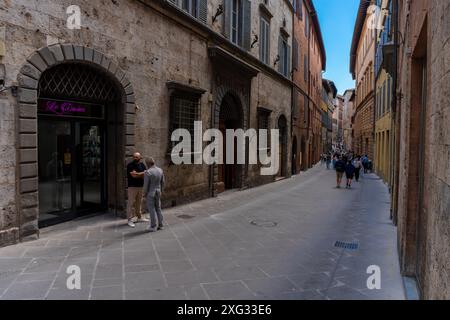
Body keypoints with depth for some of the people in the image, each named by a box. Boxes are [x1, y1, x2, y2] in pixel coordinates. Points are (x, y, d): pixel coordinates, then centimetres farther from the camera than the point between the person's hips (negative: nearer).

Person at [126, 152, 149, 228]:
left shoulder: (142, 165, 9)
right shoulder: (130, 165, -9)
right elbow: (134, 175, -20)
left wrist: (137, 174, -13)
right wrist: (143, 173, -8)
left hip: (140, 186, 6)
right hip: (132, 187, -6)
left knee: (139, 202, 13)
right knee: (131, 203, -4)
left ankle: (139, 217, 24)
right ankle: (130, 220, 0)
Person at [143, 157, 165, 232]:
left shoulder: (148, 172, -20)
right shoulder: (160, 170, 0)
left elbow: (146, 185, -18)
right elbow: (163, 182, 7)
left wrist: (145, 194, -4)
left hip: (150, 193, -6)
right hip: (158, 192, 6)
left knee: (152, 210, 2)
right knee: (158, 209, 15)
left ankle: (153, 227, 8)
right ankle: (161, 225, 19)